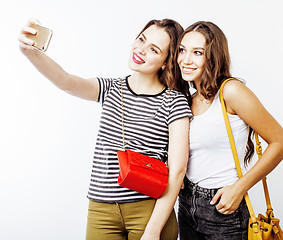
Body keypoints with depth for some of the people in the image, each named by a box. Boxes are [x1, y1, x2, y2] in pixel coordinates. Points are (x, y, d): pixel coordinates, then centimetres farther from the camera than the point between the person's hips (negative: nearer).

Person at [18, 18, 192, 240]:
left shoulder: (174, 102, -6)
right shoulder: (111, 89, 6)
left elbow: (177, 169, -11)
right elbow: (66, 82, -12)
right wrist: (31, 52, -31)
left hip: (151, 211, -3)